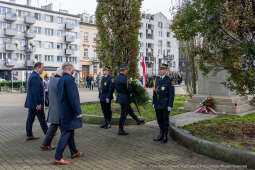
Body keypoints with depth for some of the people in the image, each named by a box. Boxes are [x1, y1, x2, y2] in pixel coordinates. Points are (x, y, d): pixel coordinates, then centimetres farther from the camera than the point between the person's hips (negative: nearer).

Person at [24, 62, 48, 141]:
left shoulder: (32, 76, 15)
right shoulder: (36, 77, -18)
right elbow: (36, 92, -24)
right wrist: (38, 104, -22)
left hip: (31, 102, 10)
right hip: (36, 103, -10)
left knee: (30, 119, 11)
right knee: (42, 119, 2)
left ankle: (29, 135, 17)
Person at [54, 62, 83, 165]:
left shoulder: (61, 80, 11)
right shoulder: (69, 80, -18)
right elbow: (73, 97, -23)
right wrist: (78, 112, -19)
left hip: (64, 110, 10)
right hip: (69, 111, -10)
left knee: (70, 132, 19)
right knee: (66, 133, -4)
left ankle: (74, 152, 33)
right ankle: (58, 157, 2)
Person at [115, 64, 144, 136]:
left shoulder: (117, 78, 6)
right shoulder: (124, 78, -22)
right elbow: (129, 88, -19)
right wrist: (130, 93, 1)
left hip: (120, 97, 10)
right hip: (124, 98, -10)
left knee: (129, 110, 24)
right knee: (123, 114, 0)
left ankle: (137, 120, 42)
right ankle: (120, 130, 8)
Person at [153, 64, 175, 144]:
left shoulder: (169, 80, -10)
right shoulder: (156, 79, 6)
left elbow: (171, 94, -11)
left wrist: (170, 105, -15)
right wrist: (154, 103, 9)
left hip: (165, 104, -5)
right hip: (158, 104, 5)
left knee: (165, 120, 4)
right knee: (159, 120, 12)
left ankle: (165, 137, 17)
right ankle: (161, 135, 26)